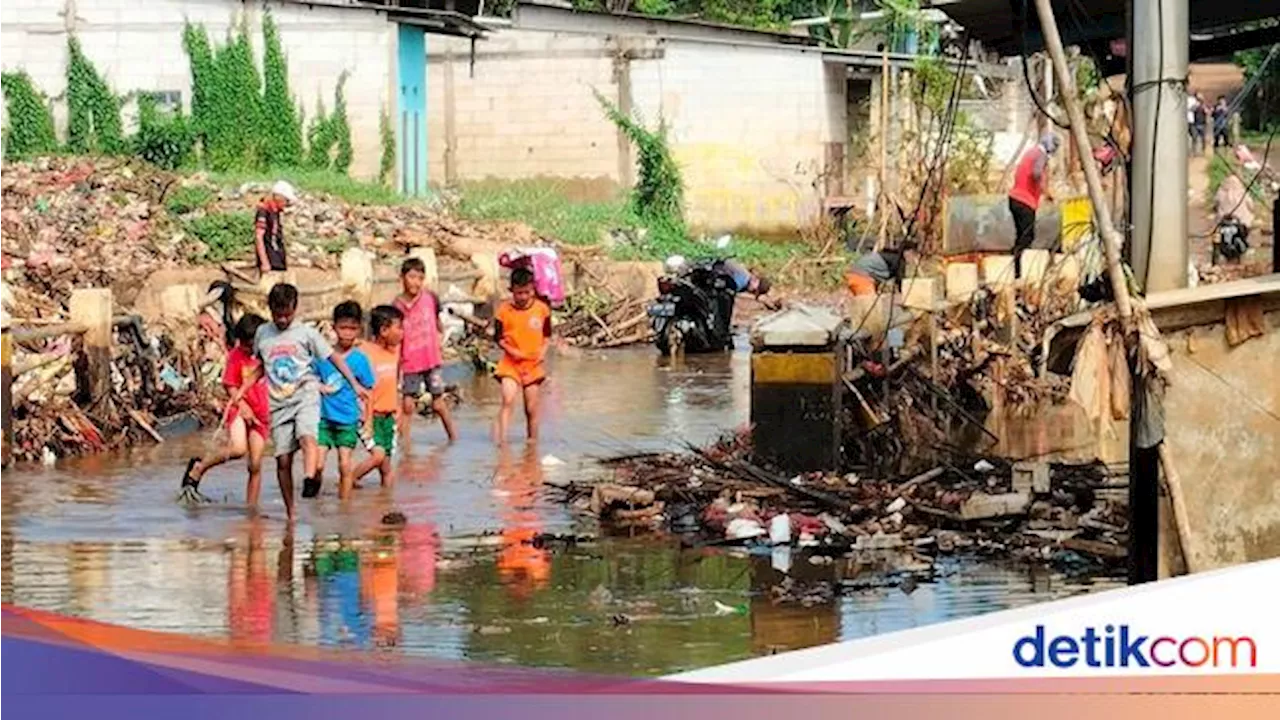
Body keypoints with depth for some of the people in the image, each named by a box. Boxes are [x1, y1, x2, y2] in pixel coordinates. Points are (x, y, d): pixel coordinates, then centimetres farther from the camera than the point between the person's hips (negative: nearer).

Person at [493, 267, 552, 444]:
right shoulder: (504, 311, -7)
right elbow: (498, 337, 1)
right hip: (511, 362, -2)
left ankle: (533, 441, 21)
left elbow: (547, 335, 8)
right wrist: (510, 350, -15)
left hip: (533, 363, 2)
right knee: (508, 399, -20)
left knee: (531, 407, 8)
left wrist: (543, 351, -8)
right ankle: (501, 439, -24)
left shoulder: (542, 309, -3)